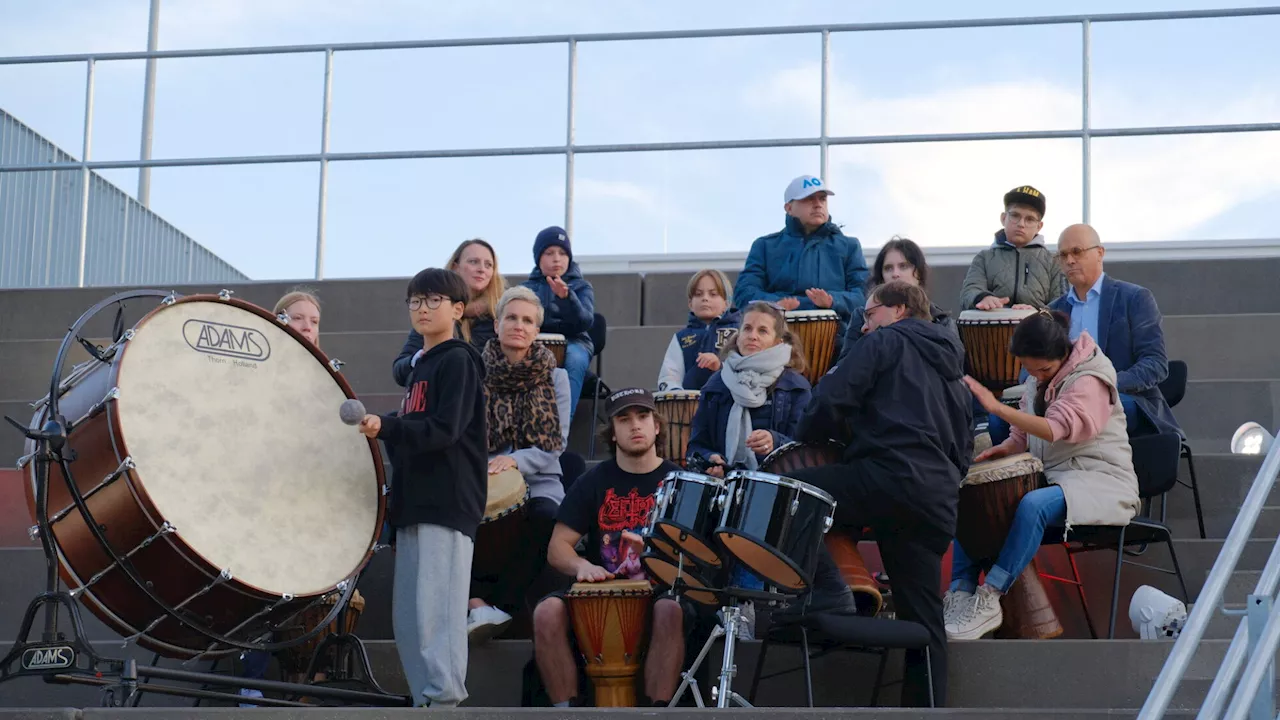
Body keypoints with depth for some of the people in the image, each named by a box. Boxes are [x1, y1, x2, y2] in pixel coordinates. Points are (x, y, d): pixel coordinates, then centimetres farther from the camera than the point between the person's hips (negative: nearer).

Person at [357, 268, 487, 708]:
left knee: (434, 608, -13)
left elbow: (445, 429, -17)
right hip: (416, 504, 9)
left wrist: (385, 427, -26)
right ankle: (425, 699, 13)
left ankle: (444, 698, -12)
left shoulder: (458, 361, -5)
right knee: (407, 616, 9)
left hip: (448, 502, -9)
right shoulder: (421, 366, 21)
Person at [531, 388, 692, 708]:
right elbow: (557, 547, 6)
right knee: (547, 612, -27)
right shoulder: (594, 482, 11)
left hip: (663, 589, -2)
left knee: (670, 611, -37)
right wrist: (581, 565, -18)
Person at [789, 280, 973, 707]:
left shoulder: (886, 342, 7)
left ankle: (829, 593, -9)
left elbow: (834, 398, -6)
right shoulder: (951, 364, 30)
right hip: (939, 499, 8)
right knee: (923, 618, 9)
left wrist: (806, 436, 9)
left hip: (890, 477, -8)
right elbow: (965, 448, 28)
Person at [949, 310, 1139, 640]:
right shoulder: (1037, 383, 13)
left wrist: (997, 407, -35)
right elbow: (1024, 435, 20)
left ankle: (989, 598, -34)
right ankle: (961, 592, -16)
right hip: (1049, 476, 9)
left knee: (1033, 505, -38)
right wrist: (1004, 448, -5)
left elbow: (1057, 429, -28)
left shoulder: (1089, 380, -13)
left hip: (1100, 482, -9)